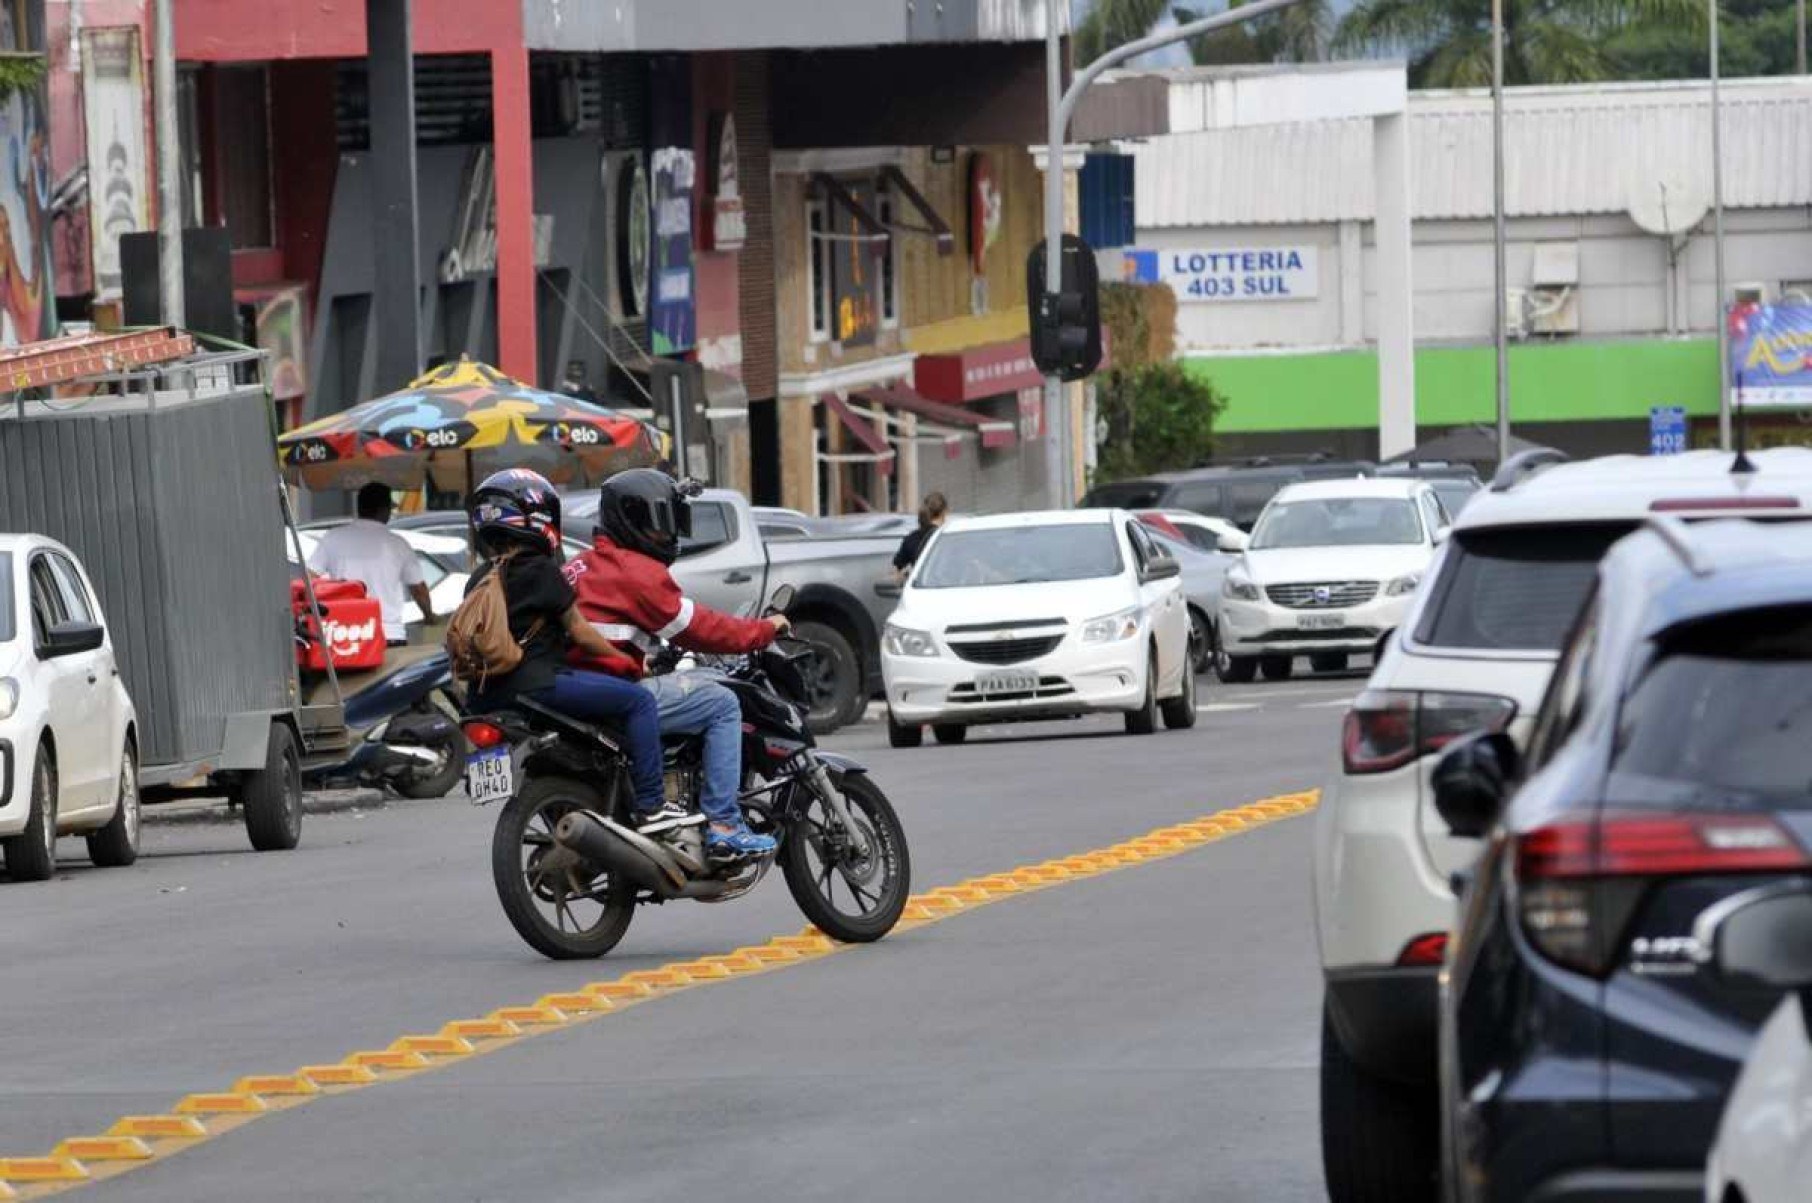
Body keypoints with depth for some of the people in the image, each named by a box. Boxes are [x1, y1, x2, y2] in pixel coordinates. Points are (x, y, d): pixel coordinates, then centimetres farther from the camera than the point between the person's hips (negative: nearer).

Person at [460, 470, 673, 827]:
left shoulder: (479, 580, 16)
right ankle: (649, 805, -14)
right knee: (639, 701, -7)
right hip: (537, 683, -9)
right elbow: (579, 632, -5)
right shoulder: (540, 570, -7)